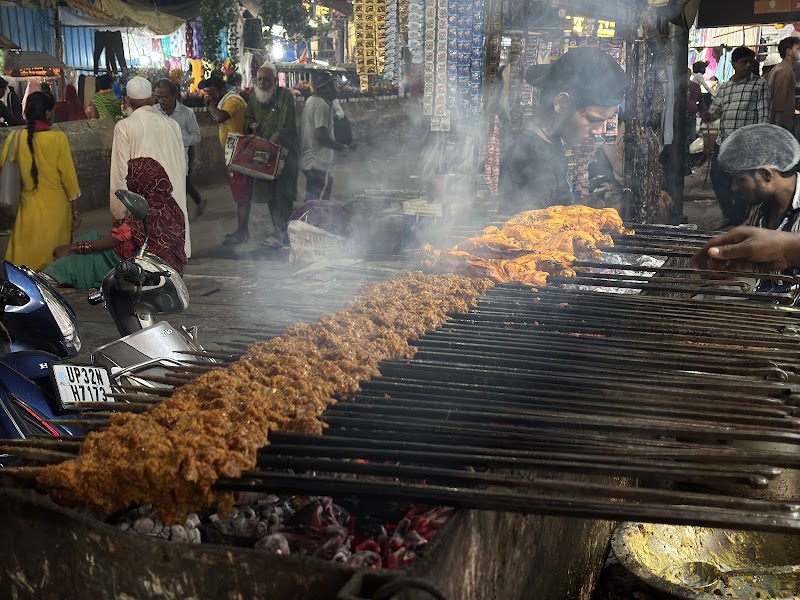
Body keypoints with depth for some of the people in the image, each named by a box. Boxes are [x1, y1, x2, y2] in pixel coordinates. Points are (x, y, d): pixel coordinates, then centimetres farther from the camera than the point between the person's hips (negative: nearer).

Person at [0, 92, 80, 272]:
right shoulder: (58, 138, -10)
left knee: (26, 257, 12)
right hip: (55, 208, -2)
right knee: (55, 259, 11)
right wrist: (75, 211, 1)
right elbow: (68, 175, -7)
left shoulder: (14, 138, -4)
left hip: (28, 207, 2)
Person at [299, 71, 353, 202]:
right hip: (318, 163, -10)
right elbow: (321, 136, -24)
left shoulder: (311, 101, 13)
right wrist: (341, 147, -11)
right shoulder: (322, 105, -17)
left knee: (312, 202, 17)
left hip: (308, 161, 10)